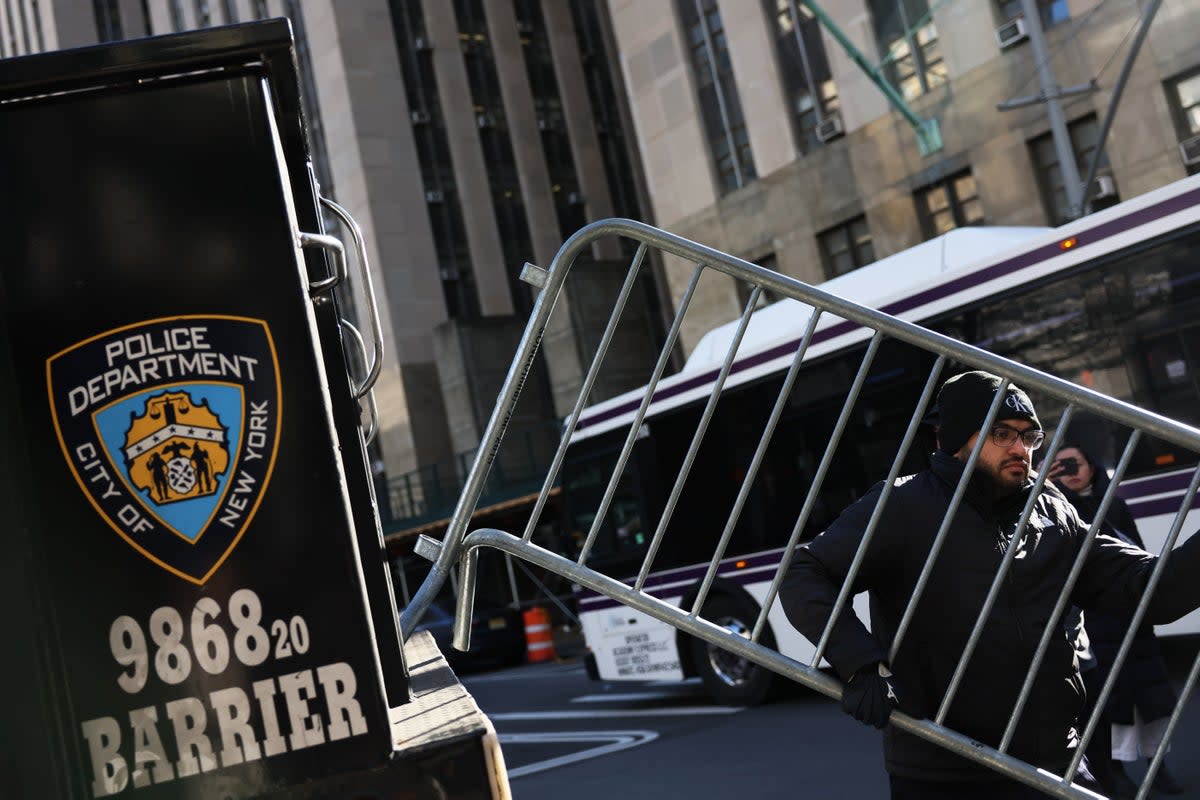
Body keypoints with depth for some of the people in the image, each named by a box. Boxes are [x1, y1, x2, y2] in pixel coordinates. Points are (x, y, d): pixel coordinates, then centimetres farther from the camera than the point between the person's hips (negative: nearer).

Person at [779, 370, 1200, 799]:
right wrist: (862, 665, -24)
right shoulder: (904, 506, -7)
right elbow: (803, 577, -12)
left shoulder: (1053, 514, 10)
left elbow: (1154, 589, 8)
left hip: (1053, 764, 5)